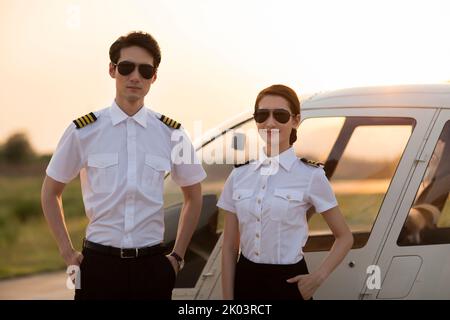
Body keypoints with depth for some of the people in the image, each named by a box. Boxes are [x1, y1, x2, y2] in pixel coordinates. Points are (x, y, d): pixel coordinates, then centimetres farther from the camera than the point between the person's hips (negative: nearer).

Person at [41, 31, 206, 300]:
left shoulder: (172, 134, 2)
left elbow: (194, 197, 15)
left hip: (153, 265, 1)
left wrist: (178, 256, 11)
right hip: (98, 264, -1)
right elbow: (51, 192, 10)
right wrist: (67, 252, 5)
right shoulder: (83, 131, -1)